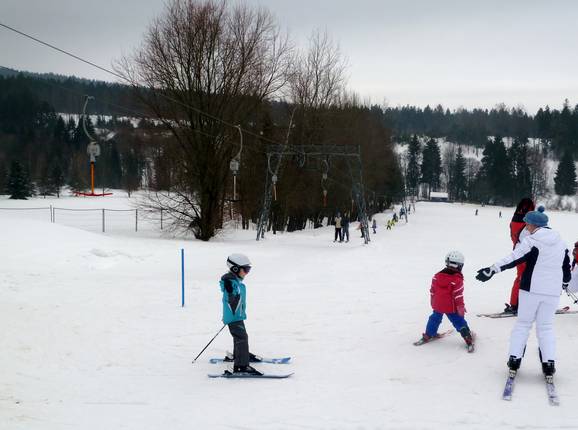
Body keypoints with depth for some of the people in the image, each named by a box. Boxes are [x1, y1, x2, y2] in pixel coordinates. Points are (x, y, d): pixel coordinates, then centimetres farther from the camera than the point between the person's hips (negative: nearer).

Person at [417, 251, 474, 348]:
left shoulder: (437, 276, 2)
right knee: (459, 321, 4)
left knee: (435, 319, 23)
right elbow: (458, 296, -16)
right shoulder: (457, 279, -16)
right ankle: (468, 338, 4)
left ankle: (428, 335, 31)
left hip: (437, 305, 4)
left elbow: (432, 291, 9)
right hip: (451, 307, -4)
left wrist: (433, 302, 21)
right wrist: (461, 307, -8)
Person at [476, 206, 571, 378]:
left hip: (531, 289, -4)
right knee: (546, 326, 11)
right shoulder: (560, 242, 9)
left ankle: (514, 359, 8)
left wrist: (492, 270, -19)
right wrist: (565, 281, 37)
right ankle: (549, 363, 0)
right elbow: (566, 267, 18)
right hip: (553, 292, 4)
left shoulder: (532, 240, -8)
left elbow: (514, 258, -18)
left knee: (523, 323, 10)